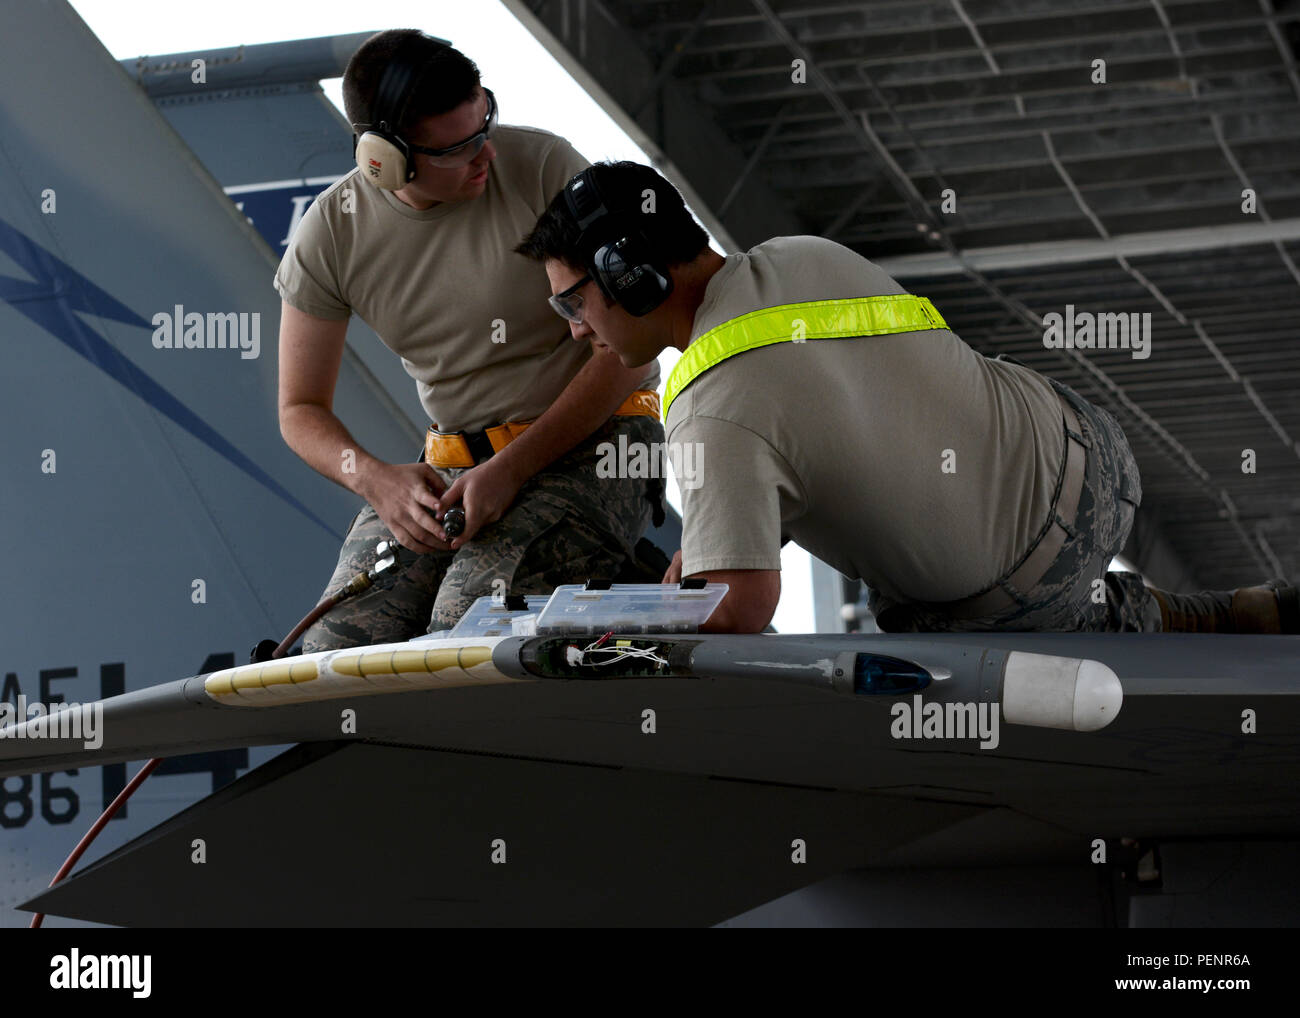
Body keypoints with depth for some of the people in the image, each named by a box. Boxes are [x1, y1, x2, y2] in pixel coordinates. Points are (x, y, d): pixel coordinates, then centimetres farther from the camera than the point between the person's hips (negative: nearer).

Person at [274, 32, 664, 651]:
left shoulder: (542, 168, -13)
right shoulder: (332, 232, -3)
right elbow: (301, 411, 5)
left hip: (595, 443, -4)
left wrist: (512, 471, -20)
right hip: (450, 461, 4)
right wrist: (377, 481, -18)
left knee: (466, 622, -30)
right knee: (338, 650, -17)